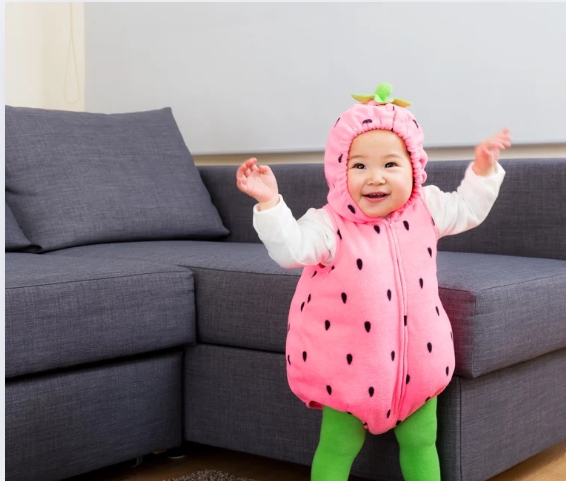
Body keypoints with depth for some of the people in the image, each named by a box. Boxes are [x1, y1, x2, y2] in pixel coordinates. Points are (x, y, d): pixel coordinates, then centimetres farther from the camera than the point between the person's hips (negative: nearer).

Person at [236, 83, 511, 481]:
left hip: (417, 360, 4)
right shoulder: (331, 225, -17)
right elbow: (291, 248, -31)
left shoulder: (426, 209, -1)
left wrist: (484, 167, 7)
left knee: (421, 443, 16)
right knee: (338, 448, 6)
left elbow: (467, 209, 16)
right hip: (352, 366, -4)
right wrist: (270, 202, -41)